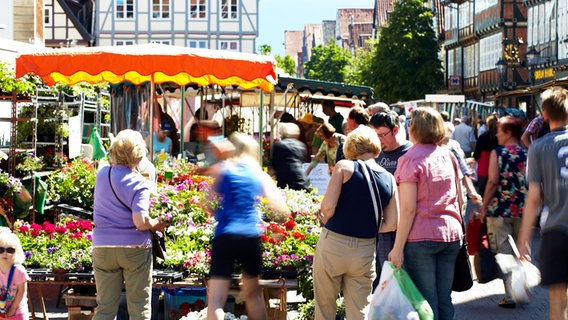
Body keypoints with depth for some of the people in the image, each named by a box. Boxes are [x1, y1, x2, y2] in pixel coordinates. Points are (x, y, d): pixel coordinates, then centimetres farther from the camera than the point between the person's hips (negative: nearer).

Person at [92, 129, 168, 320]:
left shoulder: (102, 174, 4)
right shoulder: (139, 184, -11)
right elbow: (140, 222, -20)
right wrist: (156, 225, -2)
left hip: (102, 247, 4)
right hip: (134, 248, -4)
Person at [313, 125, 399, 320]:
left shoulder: (344, 167, -8)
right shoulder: (389, 179, 3)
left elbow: (328, 206, -17)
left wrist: (325, 219, 4)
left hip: (333, 244, -3)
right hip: (365, 251, 3)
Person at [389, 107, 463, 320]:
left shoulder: (411, 159, -8)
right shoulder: (448, 156, 10)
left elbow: (408, 208, -13)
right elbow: (459, 199, 14)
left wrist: (397, 248, -11)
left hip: (421, 238, -6)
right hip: (451, 235, 6)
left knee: (425, 303, -1)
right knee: (444, 301, 10)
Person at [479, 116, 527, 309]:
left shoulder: (497, 153, -6)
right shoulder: (527, 154, 4)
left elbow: (493, 182, -12)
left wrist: (484, 206, -5)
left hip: (500, 209, -4)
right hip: (522, 210, 4)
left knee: (504, 253, 1)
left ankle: (510, 295, -3)